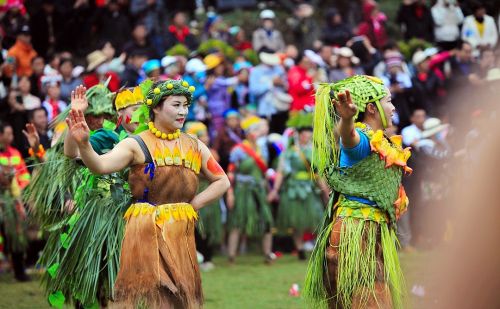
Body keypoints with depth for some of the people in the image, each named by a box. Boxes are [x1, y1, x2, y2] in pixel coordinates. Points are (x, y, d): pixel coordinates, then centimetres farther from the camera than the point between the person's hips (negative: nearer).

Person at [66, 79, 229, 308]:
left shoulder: (195, 147, 11)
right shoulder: (137, 145, -3)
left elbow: (222, 181, 18)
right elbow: (99, 166, -17)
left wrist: (193, 204, 3)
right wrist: (83, 144, -37)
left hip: (181, 236, 4)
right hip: (144, 234, -4)